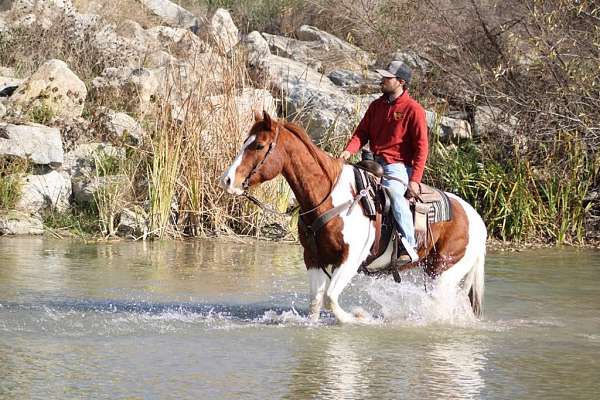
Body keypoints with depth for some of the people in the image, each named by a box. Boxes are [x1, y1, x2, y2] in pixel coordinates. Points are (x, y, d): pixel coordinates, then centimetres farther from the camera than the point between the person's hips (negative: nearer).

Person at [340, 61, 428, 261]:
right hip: (376, 164, 7)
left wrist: (415, 179, -17)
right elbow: (362, 132, 12)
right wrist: (349, 150, -11)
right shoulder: (376, 106, 14)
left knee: (394, 192, -34)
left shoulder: (413, 109, -5)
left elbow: (421, 147, -8)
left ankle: (411, 247, -30)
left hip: (398, 166, -7)